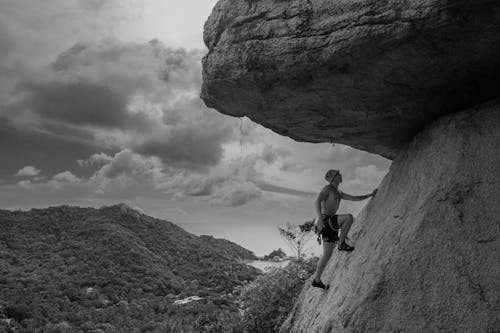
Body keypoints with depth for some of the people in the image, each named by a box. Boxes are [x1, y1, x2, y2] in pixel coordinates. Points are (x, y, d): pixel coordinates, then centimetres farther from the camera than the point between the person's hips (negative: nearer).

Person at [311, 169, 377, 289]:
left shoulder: (339, 193, 23)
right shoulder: (327, 188, -5)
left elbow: (354, 198, 28)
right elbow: (317, 202, -18)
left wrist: (370, 195, 26)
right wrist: (320, 218, -32)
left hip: (330, 224, 9)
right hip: (325, 221, -9)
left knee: (327, 254, 7)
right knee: (349, 217, -24)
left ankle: (316, 280, 12)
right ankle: (341, 244, -12)